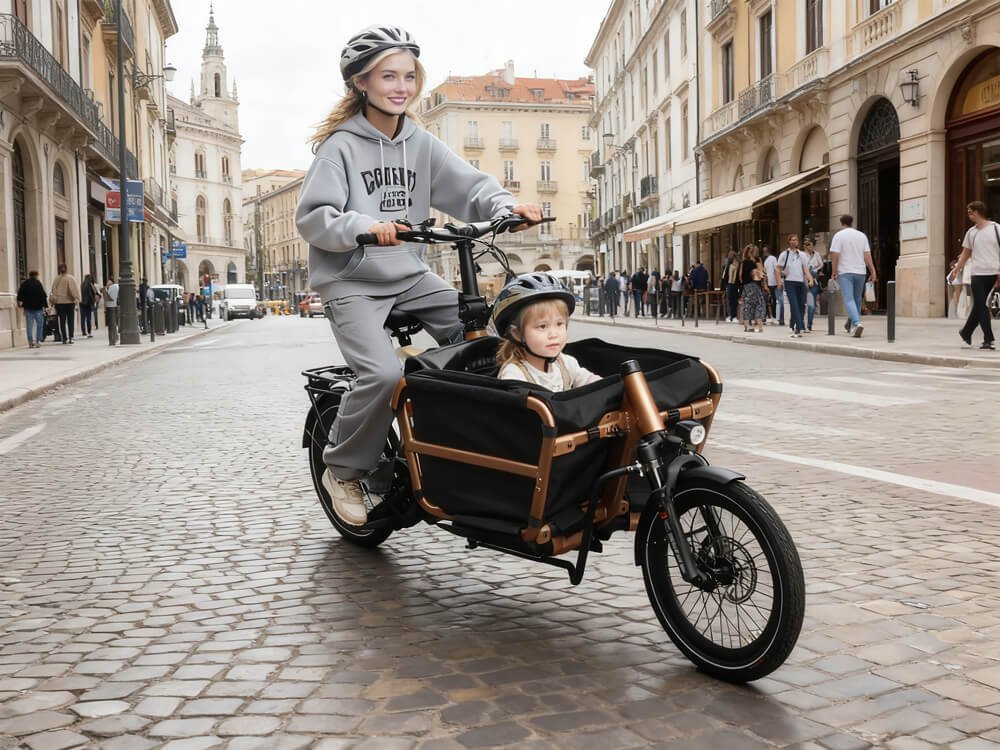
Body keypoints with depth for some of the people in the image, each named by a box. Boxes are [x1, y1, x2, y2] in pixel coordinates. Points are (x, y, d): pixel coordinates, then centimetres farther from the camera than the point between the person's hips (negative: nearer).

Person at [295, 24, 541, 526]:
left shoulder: (421, 144, 8)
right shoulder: (341, 145, -7)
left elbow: (468, 185, -1)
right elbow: (312, 217, -15)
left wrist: (505, 206, -21)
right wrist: (363, 226, -33)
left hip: (411, 278, 6)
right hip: (350, 282, -5)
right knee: (384, 375, -25)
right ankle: (344, 470, 0)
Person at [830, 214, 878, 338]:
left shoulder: (839, 235, -3)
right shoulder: (862, 236, 8)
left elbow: (835, 255, -9)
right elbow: (867, 255, 2)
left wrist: (834, 272, -3)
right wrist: (873, 272, 3)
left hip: (845, 272, -4)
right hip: (860, 272, 4)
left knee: (849, 300, -7)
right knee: (857, 299, 16)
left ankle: (857, 323, -26)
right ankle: (851, 325, 25)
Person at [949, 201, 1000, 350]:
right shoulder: (971, 232, 11)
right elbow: (966, 254, 19)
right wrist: (956, 270, 13)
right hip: (977, 273, 3)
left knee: (980, 305, 5)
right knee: (980, 305, -5)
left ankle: (966, 332, 19)